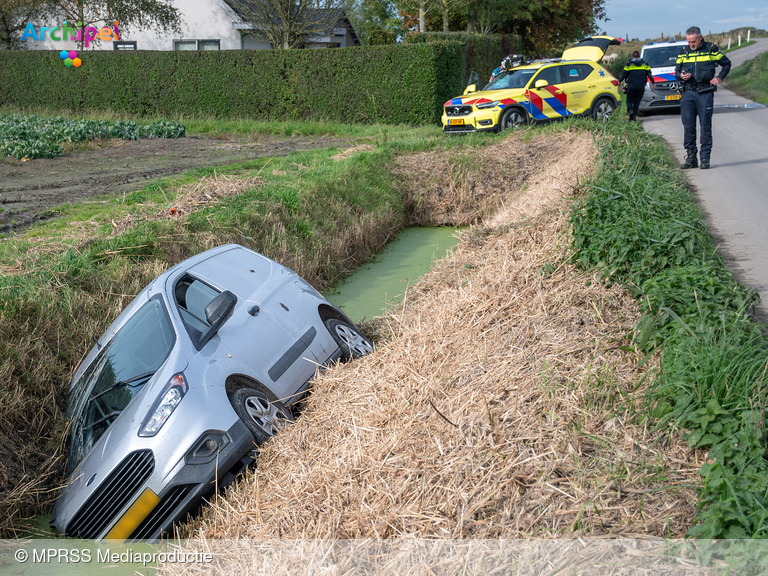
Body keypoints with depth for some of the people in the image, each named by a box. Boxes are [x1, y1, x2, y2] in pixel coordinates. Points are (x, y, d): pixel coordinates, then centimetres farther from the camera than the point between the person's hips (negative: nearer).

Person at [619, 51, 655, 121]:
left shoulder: (629, 64, 3)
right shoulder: (644, 63, 12)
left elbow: (624, 73, 3)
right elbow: (649, 74, 9)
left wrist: (620, 80, 18)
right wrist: (653, 82, 14)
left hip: (631, 86, -2)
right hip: (641, 86, 2)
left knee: (629, 100, 5)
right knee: (637, 101, 11)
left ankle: (630, 110, -25)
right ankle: (634, 116, 3)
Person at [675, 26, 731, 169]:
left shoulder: (711, 49, 4)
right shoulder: (684, 52, 11)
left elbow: (726, 63, 14)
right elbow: (677, 70, 15)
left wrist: (719, 78, 0)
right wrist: (681, 75, -8)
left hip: (705, 93, -2)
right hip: (688, 94, 2)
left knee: (705, 126, -2)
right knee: (688, 125, -3)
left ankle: (705, 158, 3)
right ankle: (690, 157, 3)